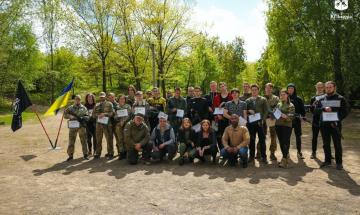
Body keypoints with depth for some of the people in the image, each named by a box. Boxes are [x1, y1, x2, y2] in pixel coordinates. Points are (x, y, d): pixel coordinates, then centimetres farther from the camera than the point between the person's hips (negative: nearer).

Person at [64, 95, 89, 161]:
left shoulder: (84, 108, 7)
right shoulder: (70, 108, 10)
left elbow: (87, 117, 2)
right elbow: (65, 115, 5)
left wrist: (82, 118, -17)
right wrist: (70, 116, -14)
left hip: (82, 126, -1)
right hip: (73, 126, 1)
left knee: (83, 141, 0)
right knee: (71, 141, 5)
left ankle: (85, 155, 8)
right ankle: (70, 155, 15)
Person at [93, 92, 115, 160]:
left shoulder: (109, 104, 4)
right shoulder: (97, 105, 17)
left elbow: (112, 113, -5)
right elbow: (93, 114, 12)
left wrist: (105, 114, -18)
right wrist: (98, 115, -8)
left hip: (107, 123, -4)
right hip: (98, 123, 4)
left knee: (109, 139, -2)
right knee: (98, 139, 8)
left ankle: (110, 153, 6)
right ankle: (98, 153, 17)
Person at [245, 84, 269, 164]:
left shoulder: (263, 100, 7)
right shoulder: (248, 100, 12)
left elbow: (266, 111, 2)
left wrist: (262, 120, -10)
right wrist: (248, 111, -9)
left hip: (260, 122, -1)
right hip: (250, 122, 2)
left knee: (262, 140, 1)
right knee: (251, 139, 5)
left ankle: (263, 157, 9)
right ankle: (252, 156, 16)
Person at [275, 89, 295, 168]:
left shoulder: (290, 105, -2)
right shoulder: (278, 104, 14)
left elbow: (291, 116, -11)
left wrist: (285, 116, -29)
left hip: (286, 126, -5)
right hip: (278, 125, 6)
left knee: (285, 142, -8)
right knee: (281, 142, 9)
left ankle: (284, 160, -8)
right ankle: (285, 158, 21)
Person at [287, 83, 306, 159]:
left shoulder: (298, 99, 3)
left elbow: (302, 108, 5)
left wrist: (302, 116, -7)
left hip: (297, 119, 0)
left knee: (298, 136, 4)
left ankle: (299, 152, 14)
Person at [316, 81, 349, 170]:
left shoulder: (340, 98, 1)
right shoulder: (322, 99, 11)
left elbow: (345, 111, -1)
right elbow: (317, 109, 6)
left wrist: (338, 120, -14)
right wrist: (324, 109, -15)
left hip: (335, 125, -3)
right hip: (324, 125, 3)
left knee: (337, 144, 1)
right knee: (326, 144, 10)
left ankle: (339, 162, 11)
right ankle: (327, 160, 22)